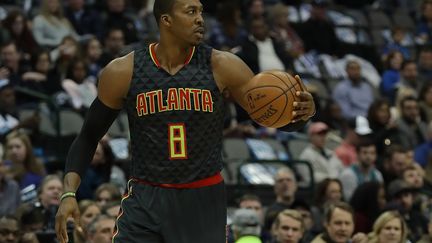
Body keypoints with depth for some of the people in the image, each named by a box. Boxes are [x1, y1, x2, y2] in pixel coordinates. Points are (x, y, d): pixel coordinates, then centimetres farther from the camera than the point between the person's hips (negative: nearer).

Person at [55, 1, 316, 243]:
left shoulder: (221, 67, -6)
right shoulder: (123, 72, -5)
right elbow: (88, 137, 5)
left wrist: (303, 112, -26)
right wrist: (69, 193, -7)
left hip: (203, 201, 0)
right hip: (145, 201, 0)